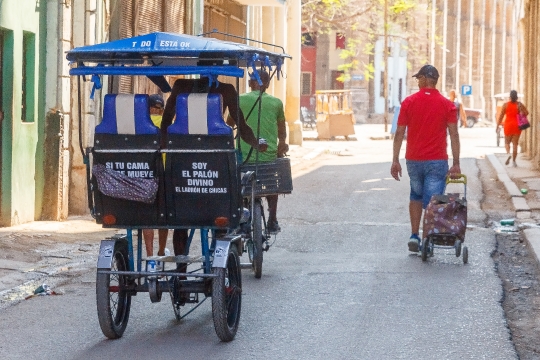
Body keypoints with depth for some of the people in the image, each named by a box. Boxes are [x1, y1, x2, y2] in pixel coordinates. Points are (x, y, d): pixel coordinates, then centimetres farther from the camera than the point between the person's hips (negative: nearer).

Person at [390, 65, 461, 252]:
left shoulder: (409, 102, -2)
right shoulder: (447, 104, -3)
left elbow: (399, 133, -2)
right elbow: (454, 135, -7)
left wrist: (395, 160, 2)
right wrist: (456, 163, -5)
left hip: (413, 160, 2)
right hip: (437, 161, -2)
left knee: (416, 196, 21)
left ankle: (414, 235, 14)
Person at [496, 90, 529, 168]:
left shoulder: (505, 105, -4)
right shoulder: (519, 105, -3)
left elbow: (501, 116, -3)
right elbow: (526, 113, -11)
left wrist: (497, 126, 2)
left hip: (508, 125, -1)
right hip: (517, 126, 1)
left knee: (507, 142, 14)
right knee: (515, 144, 7)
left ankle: (508, 153, -17)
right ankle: (513, 161, 4)